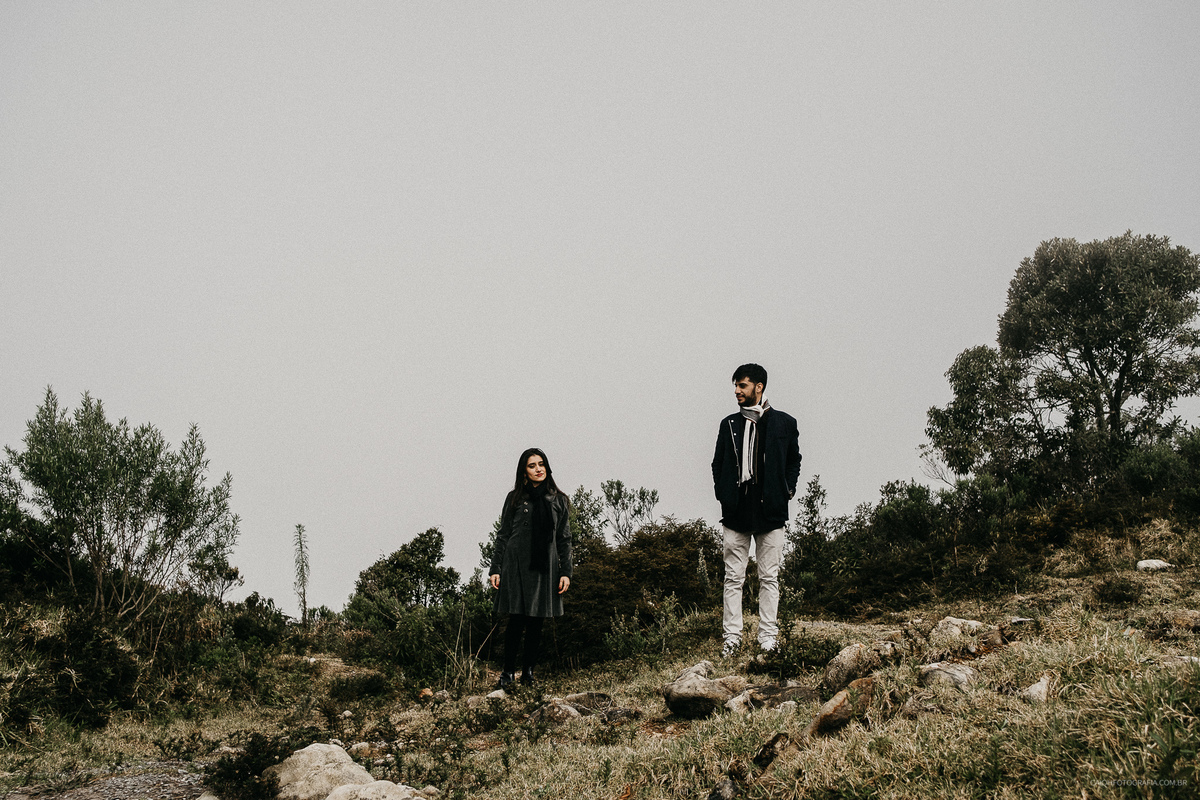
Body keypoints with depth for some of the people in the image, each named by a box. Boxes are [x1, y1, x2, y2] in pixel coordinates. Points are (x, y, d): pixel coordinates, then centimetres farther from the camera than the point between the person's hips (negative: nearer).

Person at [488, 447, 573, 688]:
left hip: (545, 568, 2)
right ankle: (508, 672, 9)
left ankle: (529, 671, 15)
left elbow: (564, 539, 10)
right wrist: (495, 569, 1)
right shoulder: (514, 499, 6)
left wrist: (565, 572, 3)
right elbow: (503, 536, 7)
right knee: (516, 621, -2)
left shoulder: (558, 501, 9)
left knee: (536, 622, 5)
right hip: (516, 566, -1)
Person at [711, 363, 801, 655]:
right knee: (733, 577, 1)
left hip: (770, 509, -1)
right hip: (736, 511, 2)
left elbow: (794, 461, 13)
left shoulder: (784, 423, 7)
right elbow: (718, 464, 17)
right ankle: (732, 636, 5)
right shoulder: (729, 424, 12)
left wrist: (787, 491, 0)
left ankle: (768, 636, 8)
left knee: (769, 577, 2)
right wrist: (722, 493, 3)